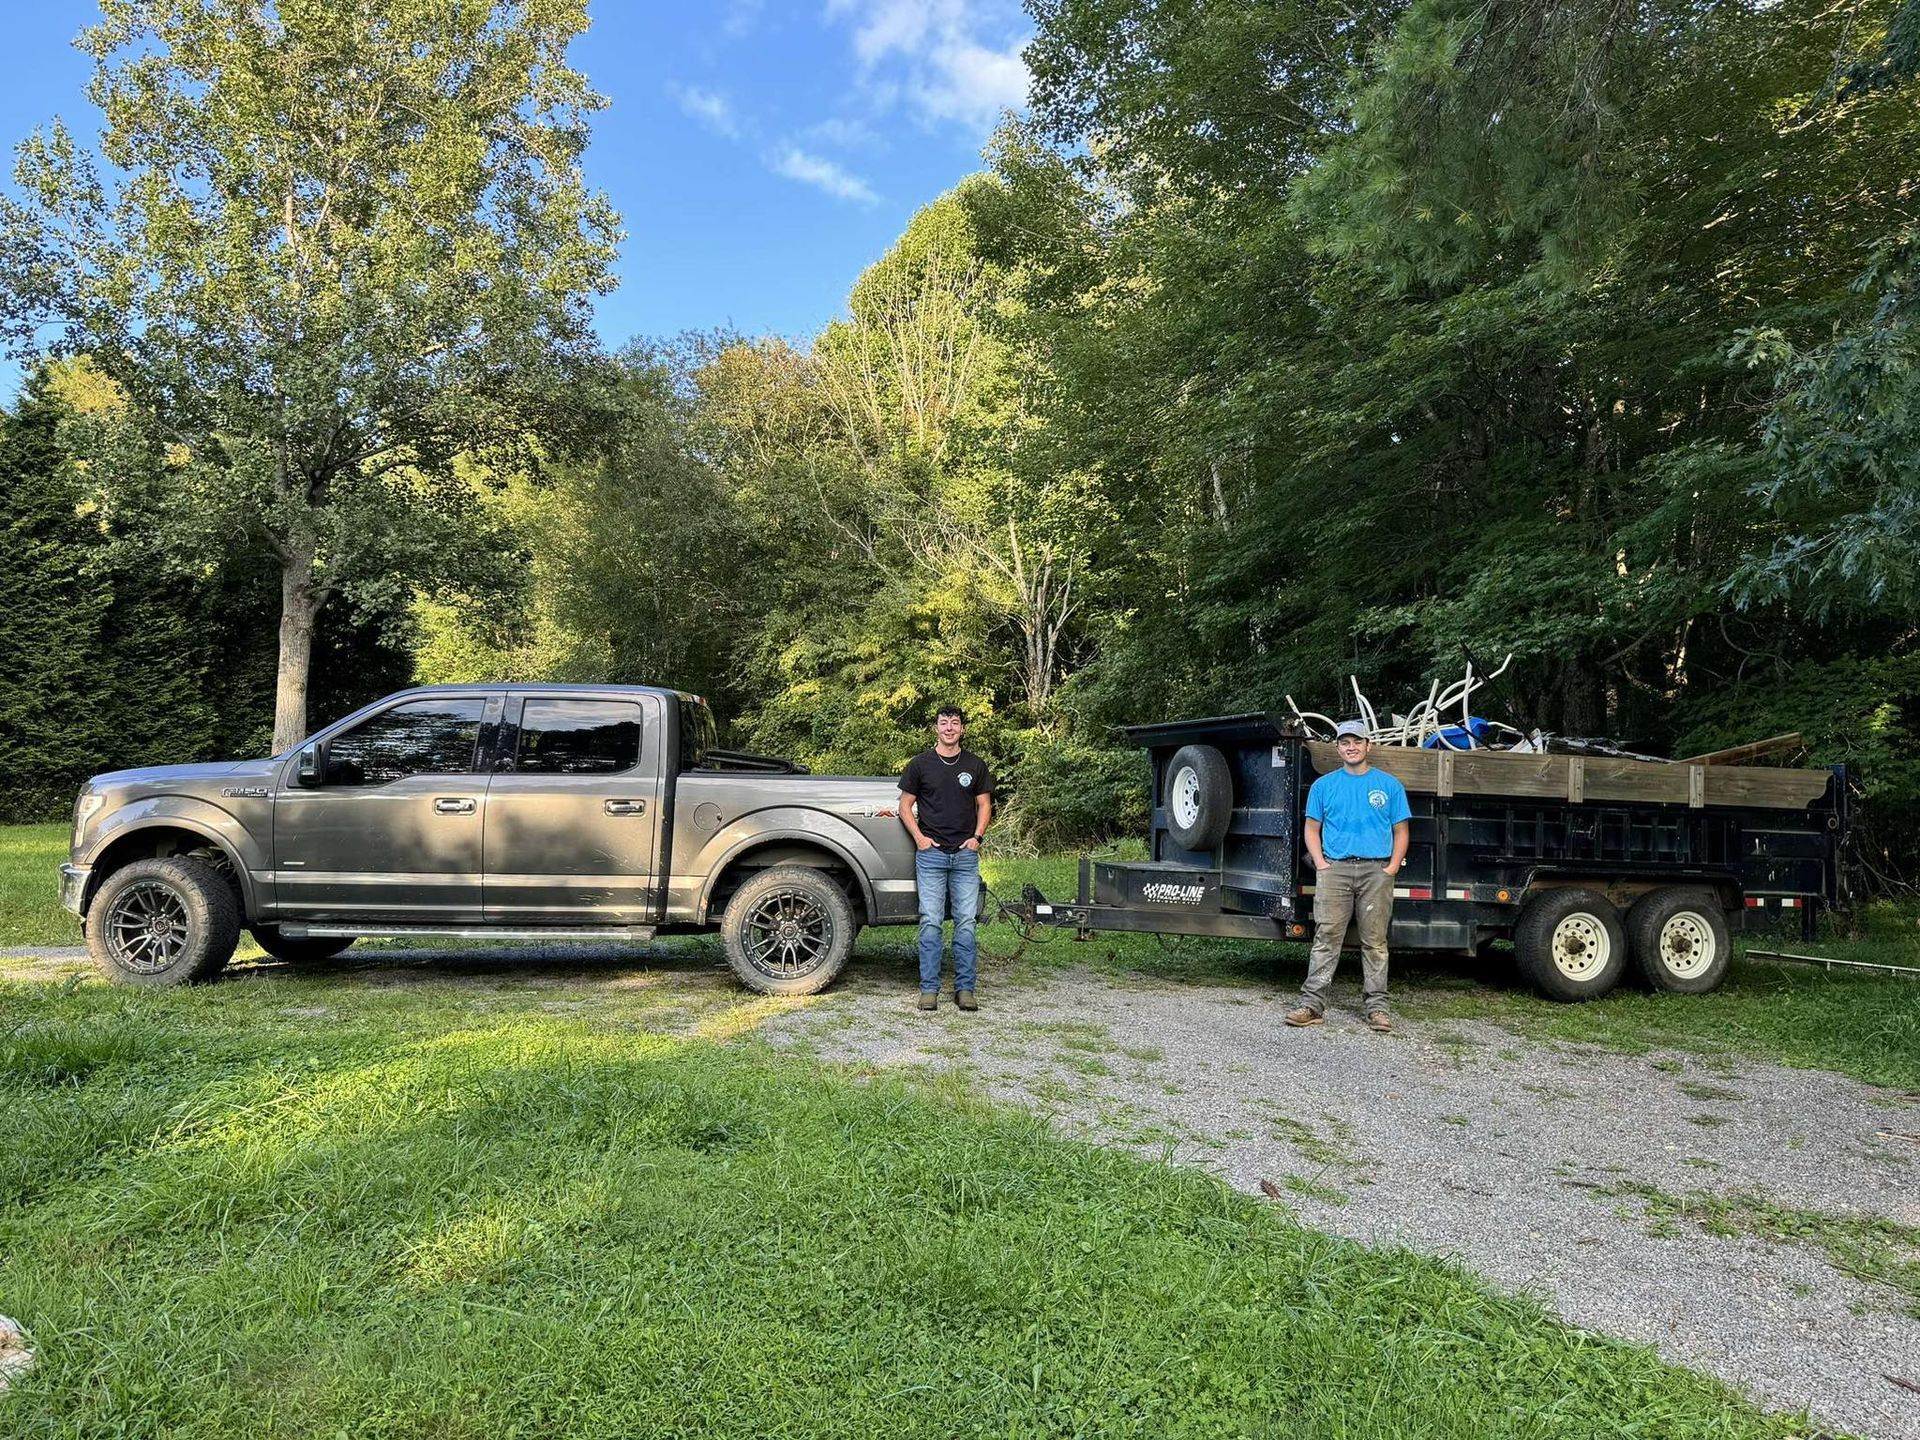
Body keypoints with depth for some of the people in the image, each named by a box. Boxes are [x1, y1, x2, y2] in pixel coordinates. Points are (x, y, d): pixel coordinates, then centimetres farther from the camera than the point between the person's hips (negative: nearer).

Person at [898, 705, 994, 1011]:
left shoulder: (975, 765, 11)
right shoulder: (920, 764, 5)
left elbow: (984, 805, 15)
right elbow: (905, 806, 7)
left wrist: (977, 837, 0)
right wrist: (919, 837, -6)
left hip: (965, 855, 2)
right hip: (931, 853, -2)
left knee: (966, 922, 1)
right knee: (931, 922, -3)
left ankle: (964, 989, 8)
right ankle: (929, 989, 3)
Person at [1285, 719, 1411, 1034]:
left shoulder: (1389, 785, 10)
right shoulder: (1324, 785, 11)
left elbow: (1400, 831, 10)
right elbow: (1312, 829, 12)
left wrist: (1393, 865, -3)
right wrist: (1320, 862, -3)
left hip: (1376, 870, 0)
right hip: (1334, 869, 0)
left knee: (1375, 940, 3)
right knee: (1326, 938, -5)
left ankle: (1376, 1005, 10)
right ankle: (1312, 1003, -5)